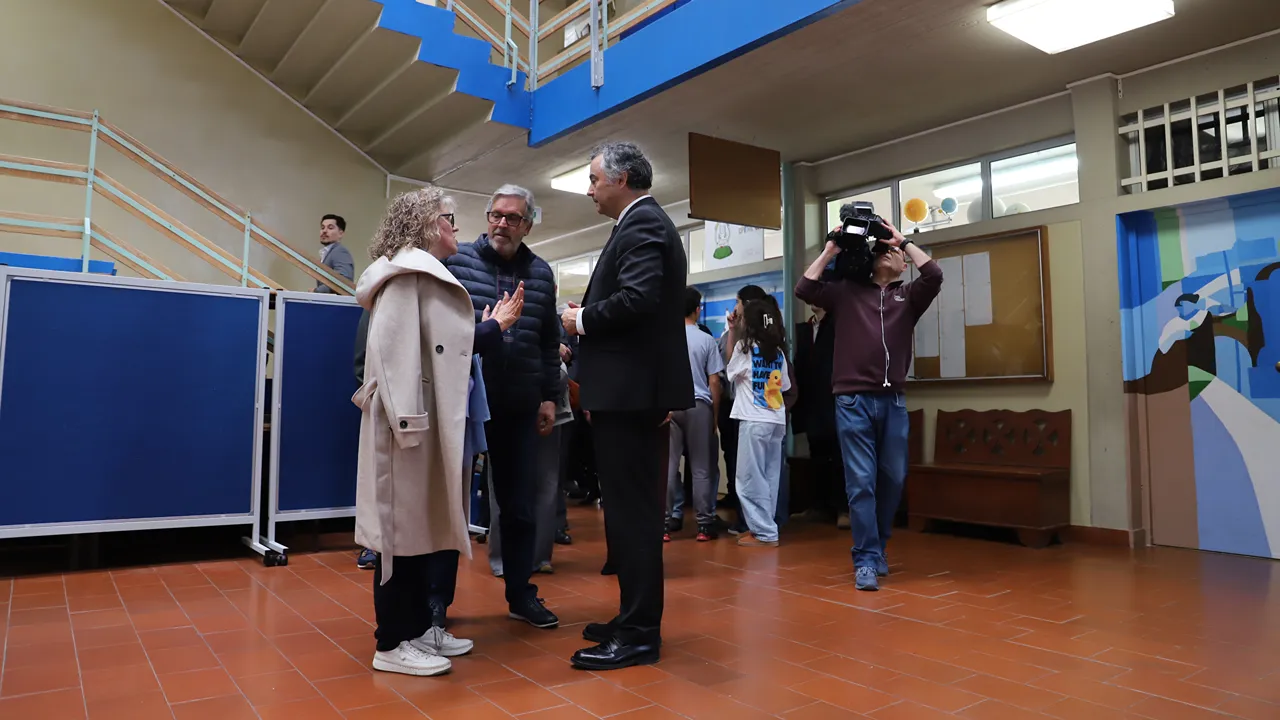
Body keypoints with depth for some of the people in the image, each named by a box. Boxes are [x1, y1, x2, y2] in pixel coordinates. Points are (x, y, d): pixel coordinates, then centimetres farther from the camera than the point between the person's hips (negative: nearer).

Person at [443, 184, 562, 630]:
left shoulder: (541, 273, 8)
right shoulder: (455, 261, -1)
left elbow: (550, 341, 12)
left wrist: (550, 396, 8)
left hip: (519, 405, 3)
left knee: (519, 505, 10)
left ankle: (521, 595, 24)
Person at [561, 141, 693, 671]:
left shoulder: (642, 224, -11)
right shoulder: (646, 224, 21)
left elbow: (637, 298, -26)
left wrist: (582, 320, -12)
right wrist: (589, 318, 11)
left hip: (631, 391, -11)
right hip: (637, 390, 11)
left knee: (631, 511, -5)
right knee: (634, 509, 15)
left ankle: (638, 635, 5)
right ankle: (636, 620, 26)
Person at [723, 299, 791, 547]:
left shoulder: (745, 346, -6)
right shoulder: (778, 351, 9)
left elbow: (731, 373, 9)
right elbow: (785, 386, 13)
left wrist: (732, 334, 14)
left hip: (754, 420, -6)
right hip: (777, 420, 6)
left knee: (751, 477, -1)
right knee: (769, 477, 10)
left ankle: (764, 532, -2)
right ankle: (763, 526, 16)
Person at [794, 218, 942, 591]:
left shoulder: (908, 296, 13)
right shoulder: (846, 290, 11)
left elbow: (934, 275, -4)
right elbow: (804, 289, 0)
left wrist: (902, 240, 2)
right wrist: (830, 250, 4)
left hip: (893, 401, 3)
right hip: (853, 400, -2)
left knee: (892, 481, 9)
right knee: (861, 483, -4)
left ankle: (877, 550, 27)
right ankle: (866, 560, 1)